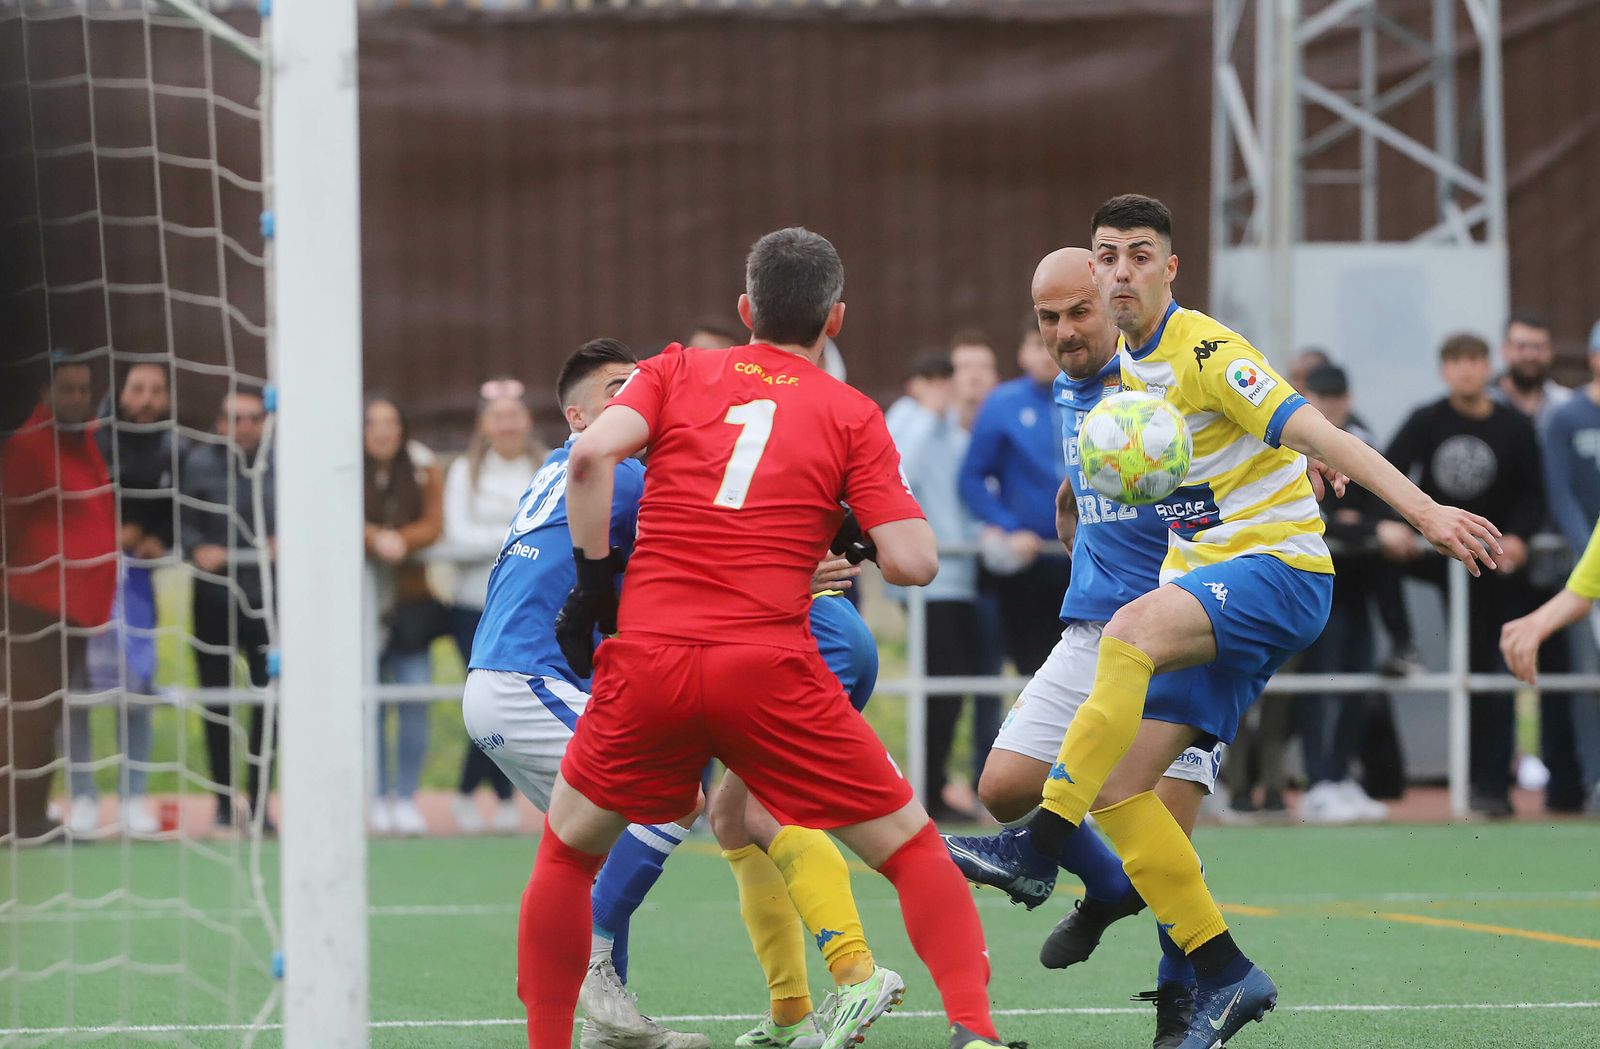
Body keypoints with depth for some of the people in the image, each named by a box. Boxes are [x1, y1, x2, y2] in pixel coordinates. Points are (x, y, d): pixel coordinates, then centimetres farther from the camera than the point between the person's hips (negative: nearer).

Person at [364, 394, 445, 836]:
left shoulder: (423, 469, 3)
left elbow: (434, 524, -4)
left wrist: (401, 540, -22)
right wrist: (375, 539, -27)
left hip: (410, 599, 1)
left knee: (415, 699, -7)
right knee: (370, 702, 2)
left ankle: (406, 797, 2)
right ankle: (380, 796, 13)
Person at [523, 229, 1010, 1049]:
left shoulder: (678, 372, 13)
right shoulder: (852, 417, 9)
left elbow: (592, 454, -5)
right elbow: (912, 561, -2)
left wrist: (593, 581, 3)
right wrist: (859, 533, 19)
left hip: (645, 661, 2)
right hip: (769, 668, -1)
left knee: (568, 850, 23)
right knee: (910, 849, 9)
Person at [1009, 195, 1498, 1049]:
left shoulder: (1206, 352, -13)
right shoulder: (1128, 367, 12)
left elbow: (1316, 436, -21)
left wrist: (1424, 511, -28)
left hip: (1280, 569, -9)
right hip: (1204, 579, 9)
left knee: (1130, 629, -37)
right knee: (1117, 786, -3)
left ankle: (1044, 841, -36)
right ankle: (1223, 976, 4)